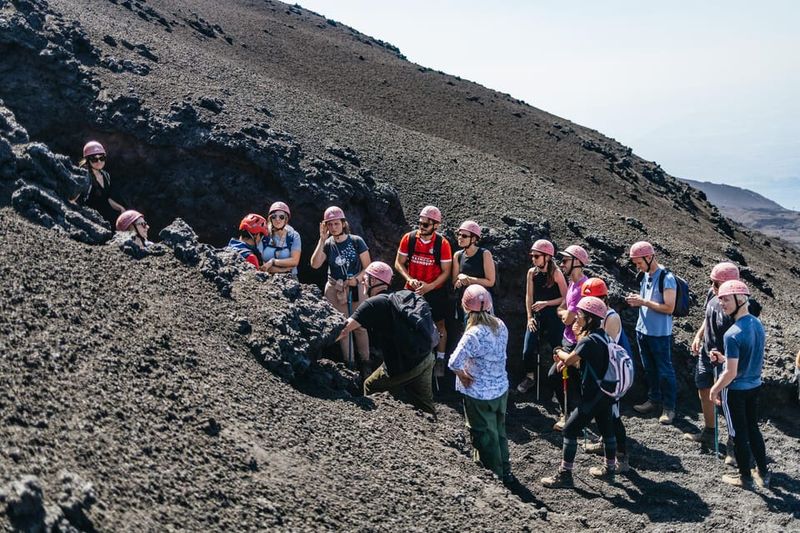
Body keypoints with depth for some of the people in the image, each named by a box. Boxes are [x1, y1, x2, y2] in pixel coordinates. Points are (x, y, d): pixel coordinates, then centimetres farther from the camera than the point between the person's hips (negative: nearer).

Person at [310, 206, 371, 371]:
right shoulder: (327, 244, 2)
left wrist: (357, 278, -20)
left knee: (360, 326, -2)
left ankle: (365, 362, 9)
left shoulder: (356, 241, -4)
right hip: (334, 288, 2)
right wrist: (322, 239, -15)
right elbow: (315, 264, -13)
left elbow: (367, 267, -2)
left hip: (355, 287, -2)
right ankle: (349, 363, 13)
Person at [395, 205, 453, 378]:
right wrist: (410, 279, -17)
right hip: (412, 291, 2)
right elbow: (399, 263, -1)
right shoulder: (408, 238, -9)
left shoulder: (442, 244, -15)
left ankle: (440, 360, 26)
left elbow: (446, 271, -10)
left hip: (435, 291, -2)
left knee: (439, 325, 10)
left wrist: (429, 286, -22)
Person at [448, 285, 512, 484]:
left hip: (479, 394, -7)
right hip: (501, 389, 7)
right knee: (499, 431, 25)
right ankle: (504, 471, 40)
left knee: (485, 436, 11)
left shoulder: (474, 334, -28)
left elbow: (454, 363, -34)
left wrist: (463, 376, -15)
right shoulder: (500, 326, -6)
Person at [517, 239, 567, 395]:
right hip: (536, 317, 4)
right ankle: (530, 377, 21)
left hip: (554, 317, -4)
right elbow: (529, 296, 5)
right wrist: (529, 317, -2)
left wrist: (546, 303, -17)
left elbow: (565, 297, -9)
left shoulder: (556, 273, -10)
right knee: (528, 350, 0)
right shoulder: (532, 272, 2)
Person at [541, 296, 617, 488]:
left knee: (570, 430, -2)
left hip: (593, 396, -9)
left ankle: (564, 475, 2)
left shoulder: (589, 341, -23)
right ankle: (609, 469, 35)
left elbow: (569, 359, -21)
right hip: (605, 393, 10)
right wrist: (566, 359, -1)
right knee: (606, 429, 20)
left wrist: (559, 353, 0)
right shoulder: (601, 336, 7)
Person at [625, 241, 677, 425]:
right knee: (649, 369, 18)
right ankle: (654, 400, 31)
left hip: (660, 334, -8)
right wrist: (637, 301, -2)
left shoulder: (666, 278, -17)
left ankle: (669, 408, 11)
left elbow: (669, 308, -21)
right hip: (643, 330, 8)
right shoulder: (644, 276, 8)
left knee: (664, 371, 1)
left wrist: (644, 302, -22)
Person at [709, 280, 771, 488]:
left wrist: (714, 390, -8)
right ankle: (763, 473, 30)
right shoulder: (758, 324, -2)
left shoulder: (733, 334, -27)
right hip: (755, 386, 7)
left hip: (735, 390, -7)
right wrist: (725, 358, 10)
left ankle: (745, 477, 23)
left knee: (739, 434, 9)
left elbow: (731, 373, -23)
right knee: (753, 428, 21)